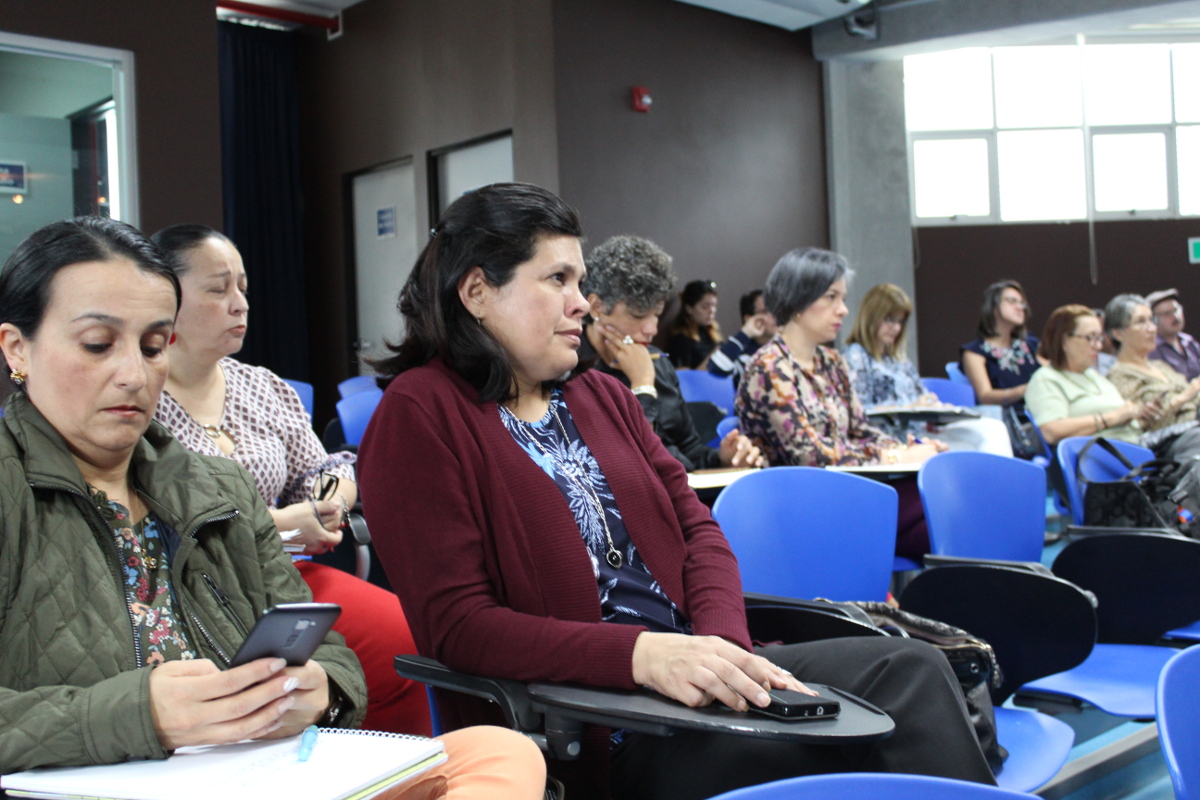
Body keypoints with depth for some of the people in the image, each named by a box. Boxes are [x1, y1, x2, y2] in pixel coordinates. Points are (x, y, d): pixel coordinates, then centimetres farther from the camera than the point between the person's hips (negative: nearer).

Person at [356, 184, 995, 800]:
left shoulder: (600, 395, 17)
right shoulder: (419, 414, -6)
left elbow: (695, 526, 13)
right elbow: (457, 624, -14)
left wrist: (722, 646, -8)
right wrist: (644, 654, -26)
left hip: (690, 676, 7)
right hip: (590, 728, -7)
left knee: (910, 668, -13)